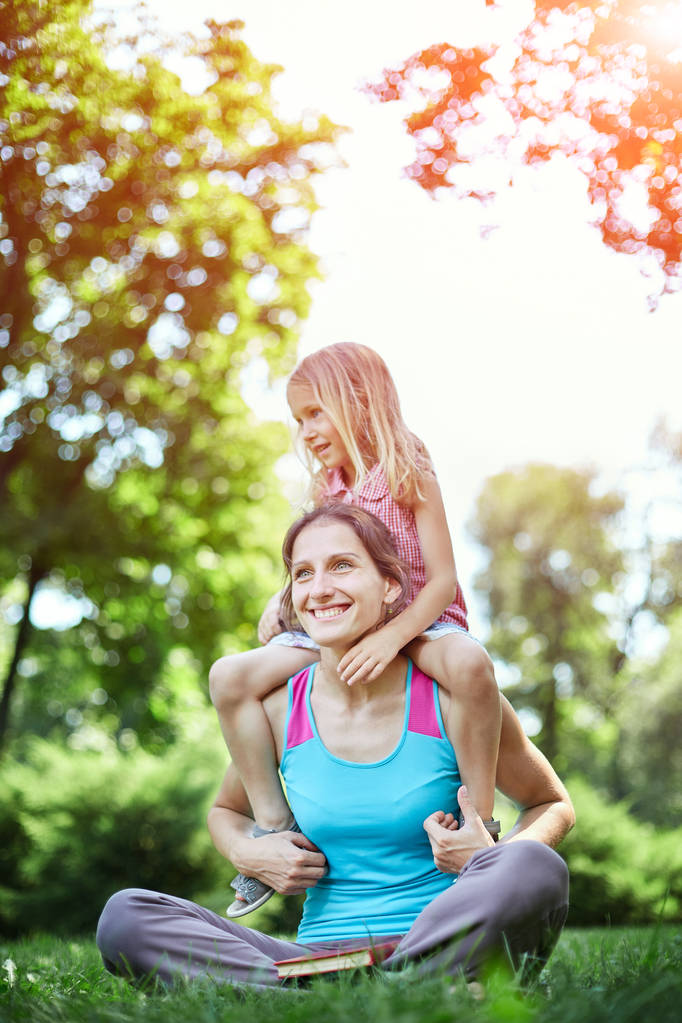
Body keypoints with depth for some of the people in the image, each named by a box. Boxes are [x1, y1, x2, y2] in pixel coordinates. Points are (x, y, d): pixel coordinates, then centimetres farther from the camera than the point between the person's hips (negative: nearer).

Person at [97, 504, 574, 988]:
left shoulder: (451, 698, -4)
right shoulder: (278, 708, 3)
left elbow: (555, 805, 10)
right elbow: (226, 810, 24)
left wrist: (496, 862, -11)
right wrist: (247, 852, 0)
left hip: (439, 946, -2)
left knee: (537, 869, -32)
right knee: (125, 916, -17)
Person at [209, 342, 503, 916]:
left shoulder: (408, 477, -9)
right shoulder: (326, 490, 10)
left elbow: (444, 581, -16)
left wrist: (390, 637, -32)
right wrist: (282, 601, -1)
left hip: (416, 621, -5)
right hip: (337, 630, 6)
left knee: (470, 664, -41)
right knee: (229, 677, -15)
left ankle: (480, 825, -27)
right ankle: (273, 826, -7)